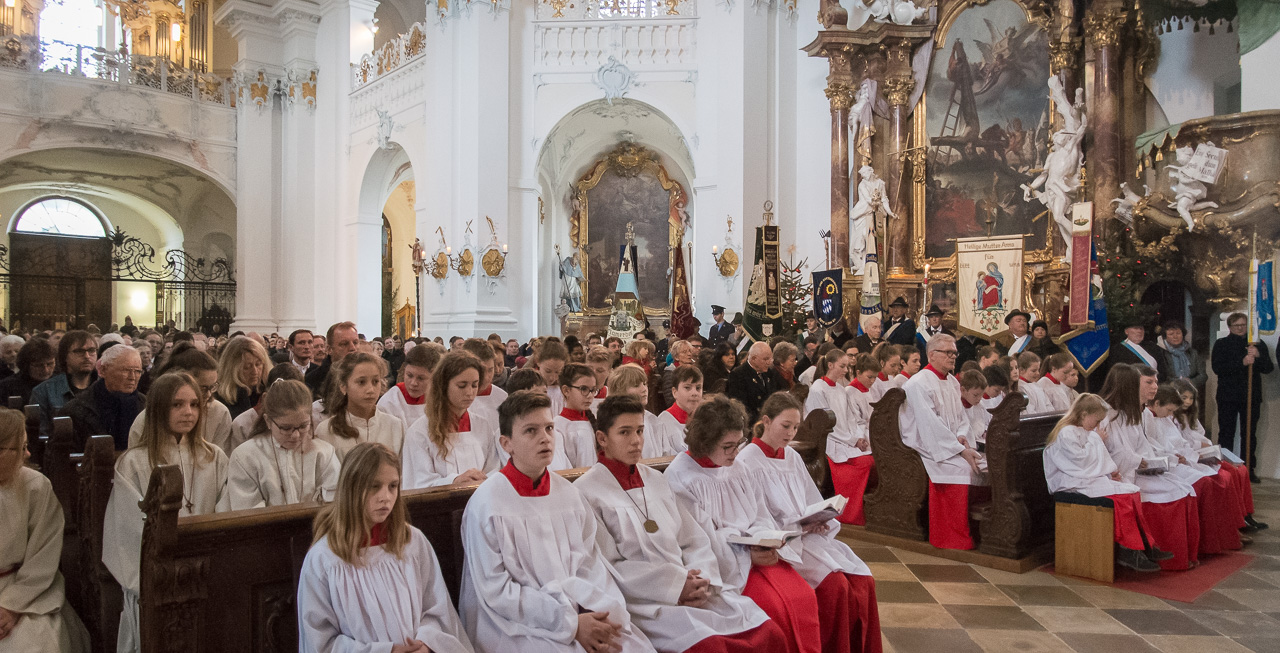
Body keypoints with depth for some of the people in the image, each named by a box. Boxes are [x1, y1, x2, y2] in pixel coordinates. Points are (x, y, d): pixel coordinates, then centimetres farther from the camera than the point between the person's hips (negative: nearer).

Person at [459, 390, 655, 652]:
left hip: (578, 614, 4)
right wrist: (571, 623, -15)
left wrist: (605, 612, -14)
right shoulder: (486, 503, -10)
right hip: (515, 625, -4)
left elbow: (590, 562, 4)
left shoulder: (569, 493, 6)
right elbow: (496, 591, -12)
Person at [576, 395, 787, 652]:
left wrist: (700, 580, -5)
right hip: (641, 601, -6)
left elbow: (695, 541, 15)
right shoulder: (586, 491, -1)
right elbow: (606, 568, -8)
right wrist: (675, 584, -13)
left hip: (694, 590, 6)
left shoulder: (656, 479, 19)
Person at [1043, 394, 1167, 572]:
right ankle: (1129, 551, -19)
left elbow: (1096, 460, 23)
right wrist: (1097, 441, -6)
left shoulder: (1085, 432, 21)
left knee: (1133, 491, -10)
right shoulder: (1066, 433, -11)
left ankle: (1145, 546, -11)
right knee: (1121, 497, -25)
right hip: (1074, 483, -10)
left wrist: (1111, 470, 4)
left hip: (1092, 477, 10)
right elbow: (1081, 459, -18)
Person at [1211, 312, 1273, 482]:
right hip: (1228, 396, -3)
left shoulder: (1258, 344, 10)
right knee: (1226, 434, 1)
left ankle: (1249, 469, 17)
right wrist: (1242, 362, -22)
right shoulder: (1221, 344, 1)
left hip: (1252, 396, 3)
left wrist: (1258, 356, -16)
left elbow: (1269, 368, 3)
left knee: (1250, 434, 9)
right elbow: (1217, 368, -12)